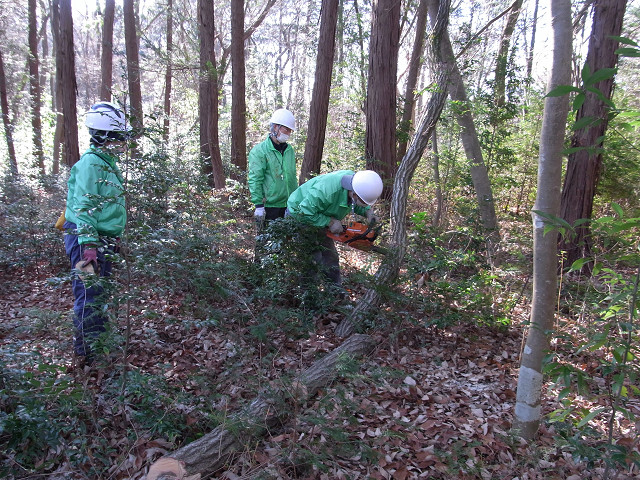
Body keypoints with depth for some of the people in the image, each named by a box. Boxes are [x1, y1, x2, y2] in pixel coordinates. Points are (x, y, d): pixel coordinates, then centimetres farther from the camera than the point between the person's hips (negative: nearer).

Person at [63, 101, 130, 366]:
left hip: (102, 242, 10)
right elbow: (83, 207, -22)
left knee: (100, 294, 20)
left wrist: (113, 242, 25)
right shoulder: (90, 164, -16)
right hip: (86, 241, -10)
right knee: (89, 296, -4)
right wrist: (88, 245, -28)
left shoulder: (107, 163, 15)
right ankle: (86, 353, 7)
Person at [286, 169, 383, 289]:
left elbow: (355, 205, 4)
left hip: (320, 221, 8)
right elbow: (305, 213, -37)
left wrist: (368, 211, -15)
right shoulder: (328, 190, -43)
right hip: (299, 217, -8)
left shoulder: (354, 179, -17)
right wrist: (330, 222, -32)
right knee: (314, 259, -12)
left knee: (331, 258, 11)